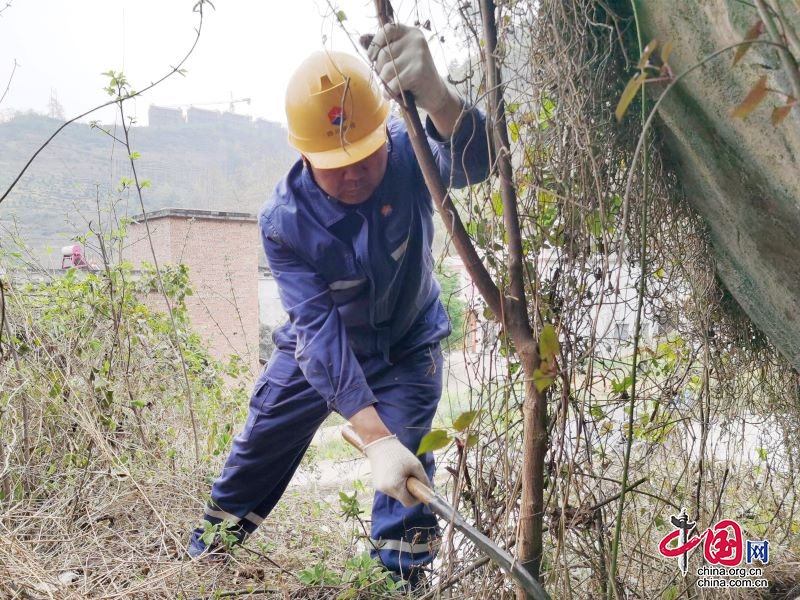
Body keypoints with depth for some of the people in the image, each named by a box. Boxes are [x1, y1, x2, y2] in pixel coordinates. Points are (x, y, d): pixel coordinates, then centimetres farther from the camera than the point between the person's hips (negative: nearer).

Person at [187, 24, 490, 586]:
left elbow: (472, 162, -54)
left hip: (408, 345, 0)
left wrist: (436, 97, -78)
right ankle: (209, 546, 40)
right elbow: (320, 329, -37)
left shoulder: (408, 154, -30)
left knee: (407, 459, -15)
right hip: (320, 347, 1)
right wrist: (376, 438, -46)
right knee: (261, 445, 14)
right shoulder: (284, 220, -31)